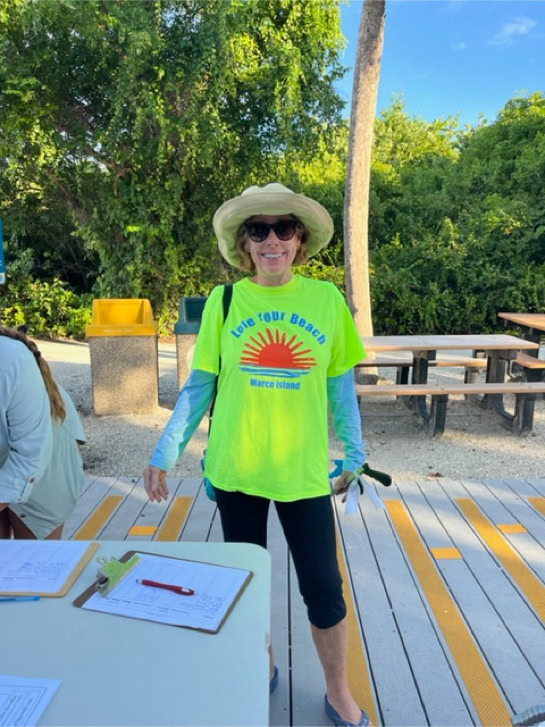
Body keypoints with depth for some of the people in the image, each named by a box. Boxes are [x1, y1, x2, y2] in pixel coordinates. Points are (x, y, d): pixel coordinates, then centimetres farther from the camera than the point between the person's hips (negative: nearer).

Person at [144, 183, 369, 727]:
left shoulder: (326, 299, -4)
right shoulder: (223, 301, -4)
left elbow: (341, 385, 3)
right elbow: (199, 385, 1)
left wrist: (354, 454, 6)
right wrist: (165, 453, -2)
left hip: (304, 472, 0)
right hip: (236, 471, 1)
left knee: (324, 590, 9)